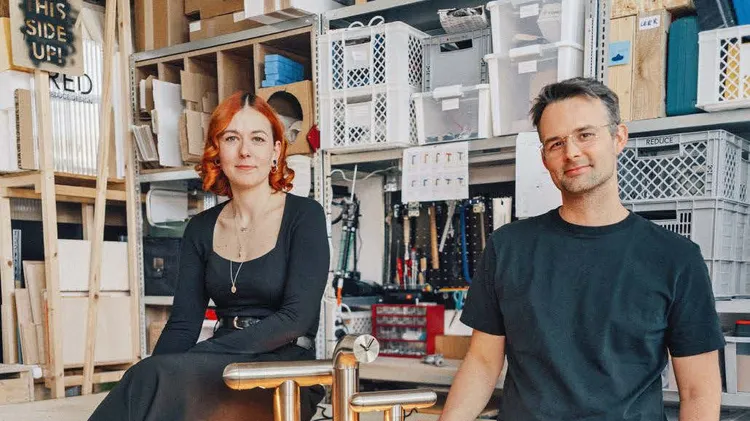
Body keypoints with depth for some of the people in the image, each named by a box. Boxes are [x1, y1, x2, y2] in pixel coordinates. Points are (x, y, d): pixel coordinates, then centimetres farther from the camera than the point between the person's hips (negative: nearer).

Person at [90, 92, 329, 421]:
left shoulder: (304, 216, -3)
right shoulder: (201, 229, 12)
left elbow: (297, 317, -13)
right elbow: (183, 323, 5)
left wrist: (194, 358, -19)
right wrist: (149, 375, -17)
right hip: (223, 371, 4)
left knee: (166, 378, -32)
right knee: (152, 379, -32)